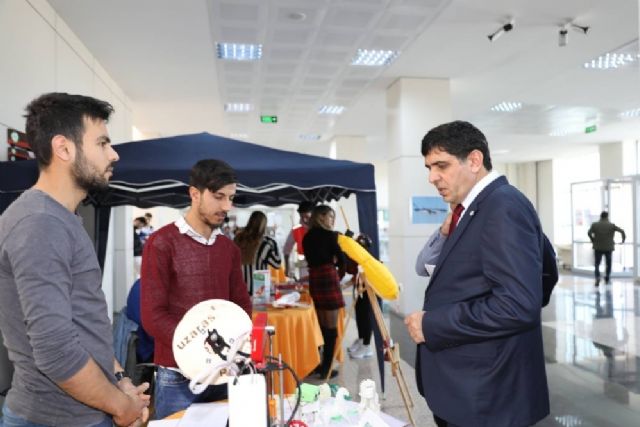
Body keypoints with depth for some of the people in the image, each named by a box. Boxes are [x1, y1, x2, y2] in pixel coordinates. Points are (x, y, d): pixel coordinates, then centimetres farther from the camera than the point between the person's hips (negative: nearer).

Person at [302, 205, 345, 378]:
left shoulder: (307, 237, 10)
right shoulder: (329, 235, -8)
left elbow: (312, 259, 13)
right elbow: (341, 259, -5)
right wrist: (339, 274, 12)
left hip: (314, 278, 7)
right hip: (328, 278, -7)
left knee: (320, 324, 16)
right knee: (331, 325, 1)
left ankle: (317, 364, 22)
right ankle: (326, 367, 4)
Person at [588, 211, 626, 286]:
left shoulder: (595, 225, -1)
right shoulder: (612, 225, -2)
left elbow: (589, 233, -11)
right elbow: (621, 231, -9)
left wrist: (593, 240, 4)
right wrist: (623, 239, 7)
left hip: (598, 248, 0)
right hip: (608, 248, 0)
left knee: (597, 264, 4)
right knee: (608, 264, 16)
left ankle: (597, 277, -18)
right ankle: (607, 279, 19)